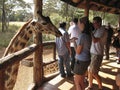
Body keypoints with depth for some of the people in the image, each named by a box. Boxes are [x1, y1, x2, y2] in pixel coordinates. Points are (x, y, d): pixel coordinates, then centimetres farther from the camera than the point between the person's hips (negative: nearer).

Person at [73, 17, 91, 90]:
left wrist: (74, 42, -6)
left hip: (81, 61, -8)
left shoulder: (82, 35, -23)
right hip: (87, 60, 8)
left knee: (77, 82, 8)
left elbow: (78, 52, -18)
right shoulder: (89, 35, 3)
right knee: (81, 81, 22)